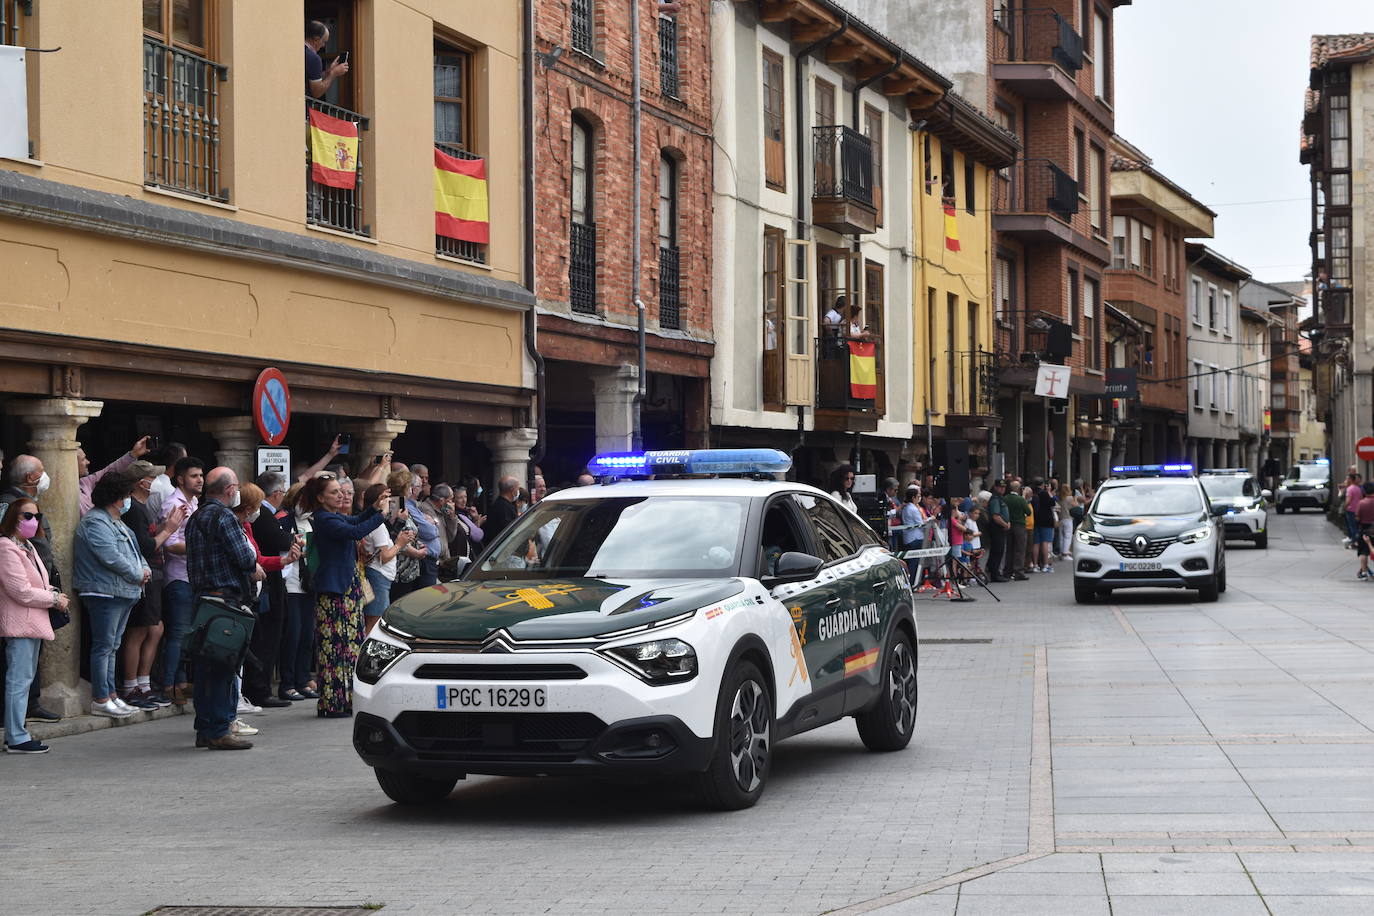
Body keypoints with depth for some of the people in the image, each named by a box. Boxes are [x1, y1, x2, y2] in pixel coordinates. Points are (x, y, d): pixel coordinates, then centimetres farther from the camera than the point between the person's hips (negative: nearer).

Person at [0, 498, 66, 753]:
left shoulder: (28, 547, 18)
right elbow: (21, 591, -20)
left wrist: (53, 593, 5)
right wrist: (55, 600, -12)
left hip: (33, 623, 11)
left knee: (24, 679, 13)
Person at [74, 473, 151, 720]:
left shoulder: (117, 523, 21)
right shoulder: (95, 522, -13)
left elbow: (134, 550, 27)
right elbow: (111, 557, -22)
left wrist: (145, 568, 6)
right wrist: (137, 575, -12)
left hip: (123, 594, 11)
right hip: (104, 594, -11)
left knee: (111, 646, 13)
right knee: (103, 646, -8)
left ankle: (111, 696, 18)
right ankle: (100, 700, -7)